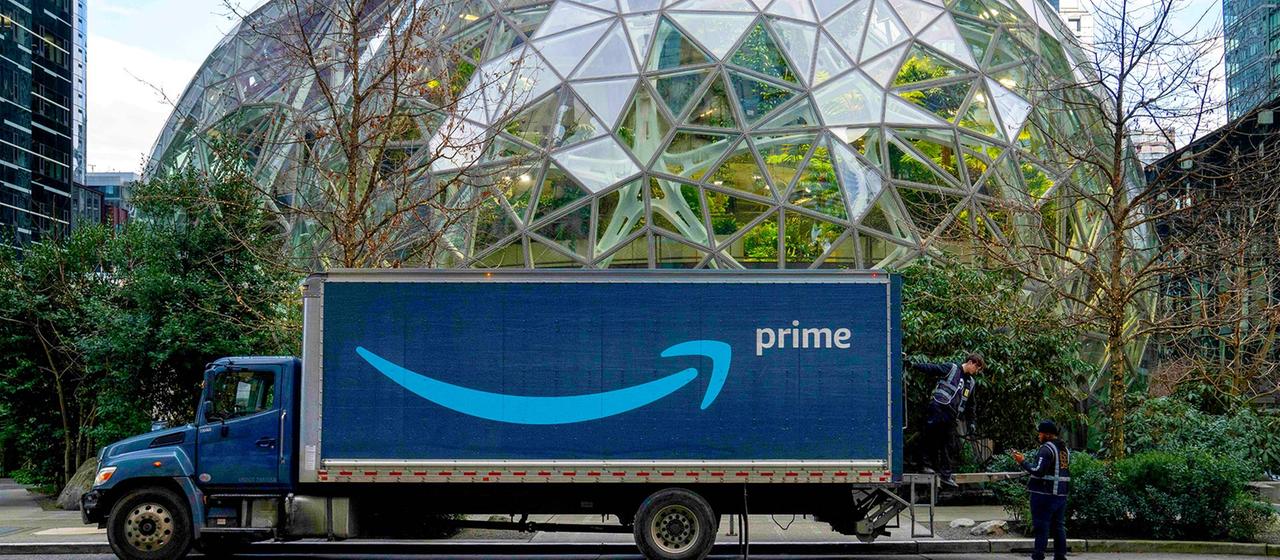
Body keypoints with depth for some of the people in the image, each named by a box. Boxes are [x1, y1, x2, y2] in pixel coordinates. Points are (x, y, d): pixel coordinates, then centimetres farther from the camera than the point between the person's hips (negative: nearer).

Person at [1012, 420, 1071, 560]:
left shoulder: (1046, 449, -14)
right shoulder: (1065, 449, 15)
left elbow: (1038, 471, -21)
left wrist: (1023, 462, -11)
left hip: (1044, 495, -8)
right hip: (1061, 494, 8)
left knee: (1041, 527, -5)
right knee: (1059, 526, 11)